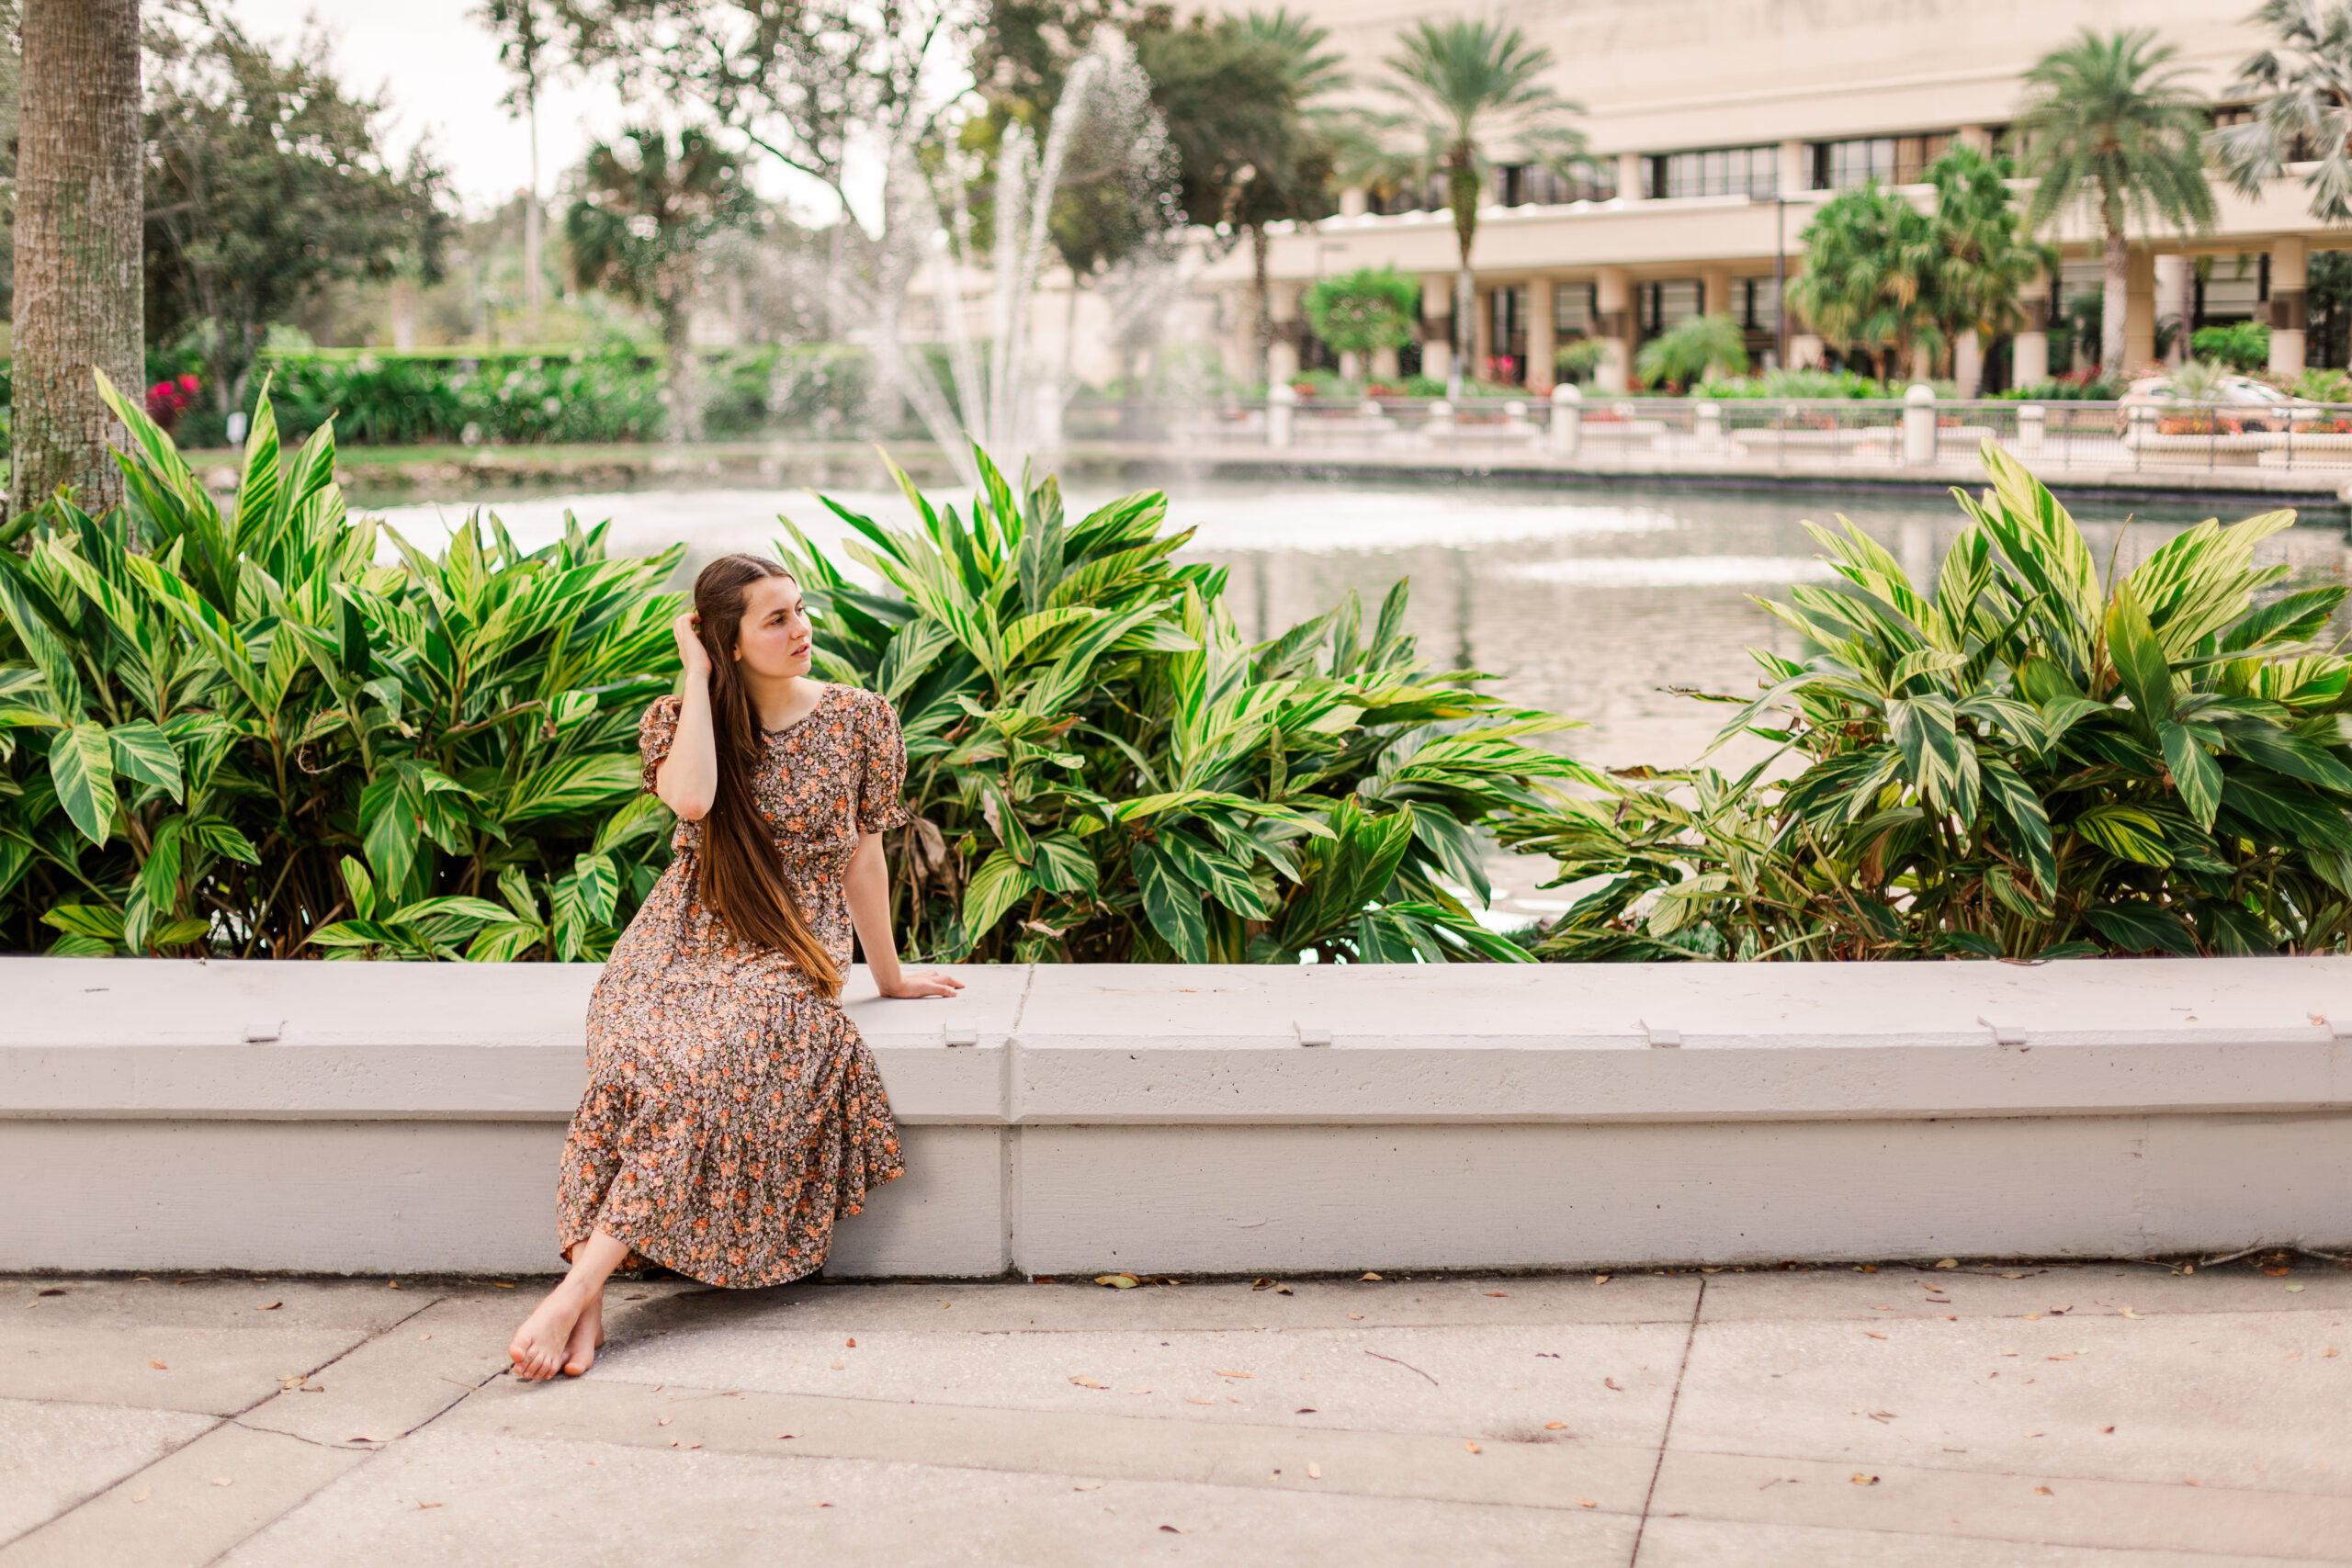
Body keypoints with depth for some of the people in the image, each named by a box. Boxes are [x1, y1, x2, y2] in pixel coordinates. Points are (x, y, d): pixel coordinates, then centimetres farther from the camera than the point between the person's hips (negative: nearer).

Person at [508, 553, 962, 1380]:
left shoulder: (860, 721, 7)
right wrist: (699, 675, -7)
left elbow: (862, 853, 12)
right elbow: (691, 797, -15)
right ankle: (589, 1302, -39)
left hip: (791, 947, -1)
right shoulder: (680, 717, 7)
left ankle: (583, 1283, -40)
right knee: (636, 1049, -34)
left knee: (706, 1059, -34)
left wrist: (888, 974, 14)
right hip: (687, 934, 1)